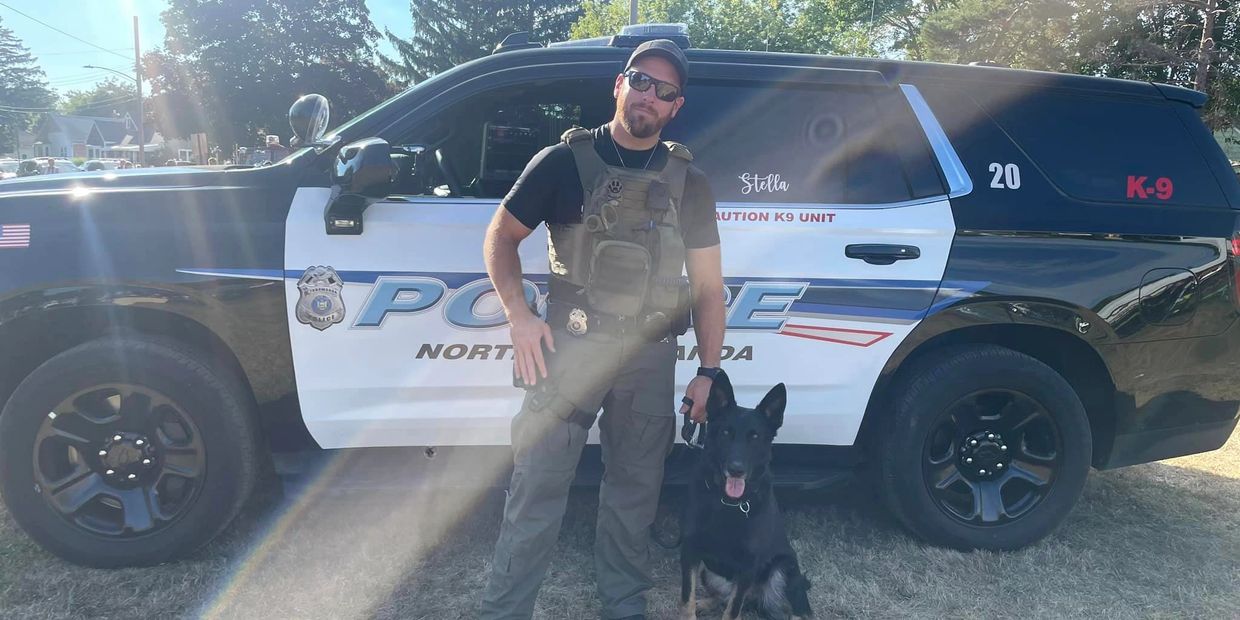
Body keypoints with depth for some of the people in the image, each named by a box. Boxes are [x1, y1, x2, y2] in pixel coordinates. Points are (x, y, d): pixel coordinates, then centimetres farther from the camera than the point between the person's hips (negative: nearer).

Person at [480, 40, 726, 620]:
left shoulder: (688, 184, 8)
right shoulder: (565, 160, 1)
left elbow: (707, 284, 10)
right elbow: (500, 235, 5)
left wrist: (708, 371, 5)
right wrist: (519, 316, -10)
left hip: (651, 356, 3)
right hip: (570, 347, -2)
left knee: (634, 490, 12)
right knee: (537, 485, -2)